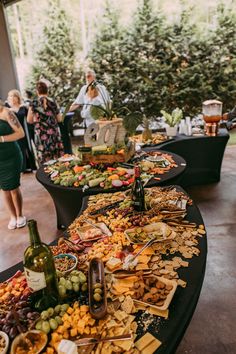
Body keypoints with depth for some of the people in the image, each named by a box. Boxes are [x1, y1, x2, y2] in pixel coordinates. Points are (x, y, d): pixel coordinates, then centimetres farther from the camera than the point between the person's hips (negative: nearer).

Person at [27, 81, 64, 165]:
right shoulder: (52, 102, 0)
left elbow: (29, 120, 1)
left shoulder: (34, 103, -3)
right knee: (58, 159, 9)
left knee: (44, 160, 4)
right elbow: (59, 119, 5)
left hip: (41, 134, -1)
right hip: (54, 132, 2)